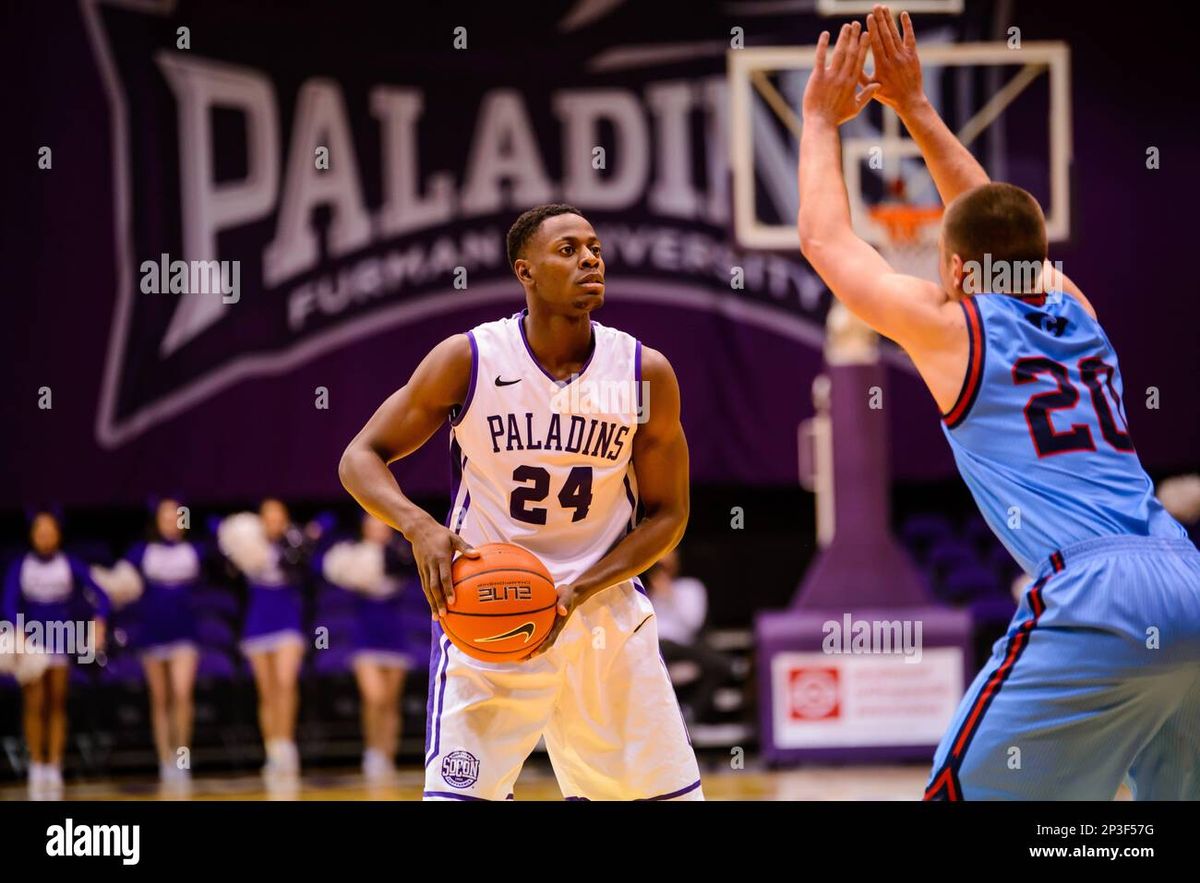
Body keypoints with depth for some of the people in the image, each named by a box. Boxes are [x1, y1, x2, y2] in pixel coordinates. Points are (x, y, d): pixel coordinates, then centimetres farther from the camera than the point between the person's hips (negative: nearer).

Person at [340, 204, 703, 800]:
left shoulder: (646, 374, -6)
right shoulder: (468, 360, -11)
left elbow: (667, 514, 1)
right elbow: (361, 457, -5)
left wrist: (577, 593, -14)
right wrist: (419, 527, -25)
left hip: (605, 611, 3)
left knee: (672, 793, 3)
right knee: (457, 794, -16)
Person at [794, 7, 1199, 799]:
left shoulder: (950, 325, 8)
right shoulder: (1074, 309, 23)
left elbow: (824, 239, 22)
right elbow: (994, 222, 43)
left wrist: (823, 118, 35)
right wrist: (916, 107, 47)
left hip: (1098, 601, -7)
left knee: (968, 790, 0)